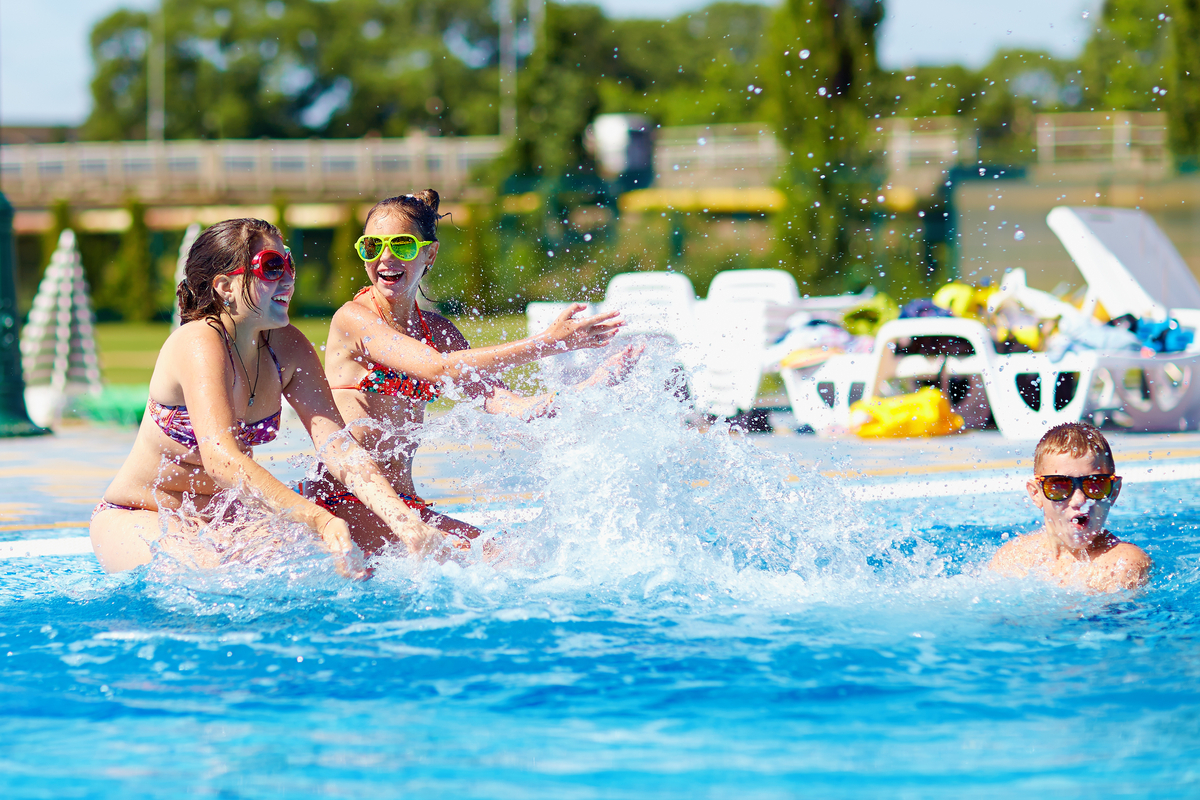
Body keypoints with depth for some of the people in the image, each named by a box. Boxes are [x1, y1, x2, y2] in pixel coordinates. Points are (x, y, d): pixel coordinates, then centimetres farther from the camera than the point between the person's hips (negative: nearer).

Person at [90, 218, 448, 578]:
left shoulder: (286, 347, -4)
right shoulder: (200, 344, -26)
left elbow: (338, 446, -13)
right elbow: (220, 457, -41)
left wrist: (406, 523, -30)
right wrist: (322, 522, -54)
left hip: (221, 521, 7)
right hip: (135, 521, -7)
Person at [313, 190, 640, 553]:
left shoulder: (435, 329, 13)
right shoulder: (353, 319, -8)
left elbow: (508, 404, 3)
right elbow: (441, 368, -22)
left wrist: (592, 386, -11)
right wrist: (547, 343, -24)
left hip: (403, 505, 7)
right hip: (343, 503, -7)